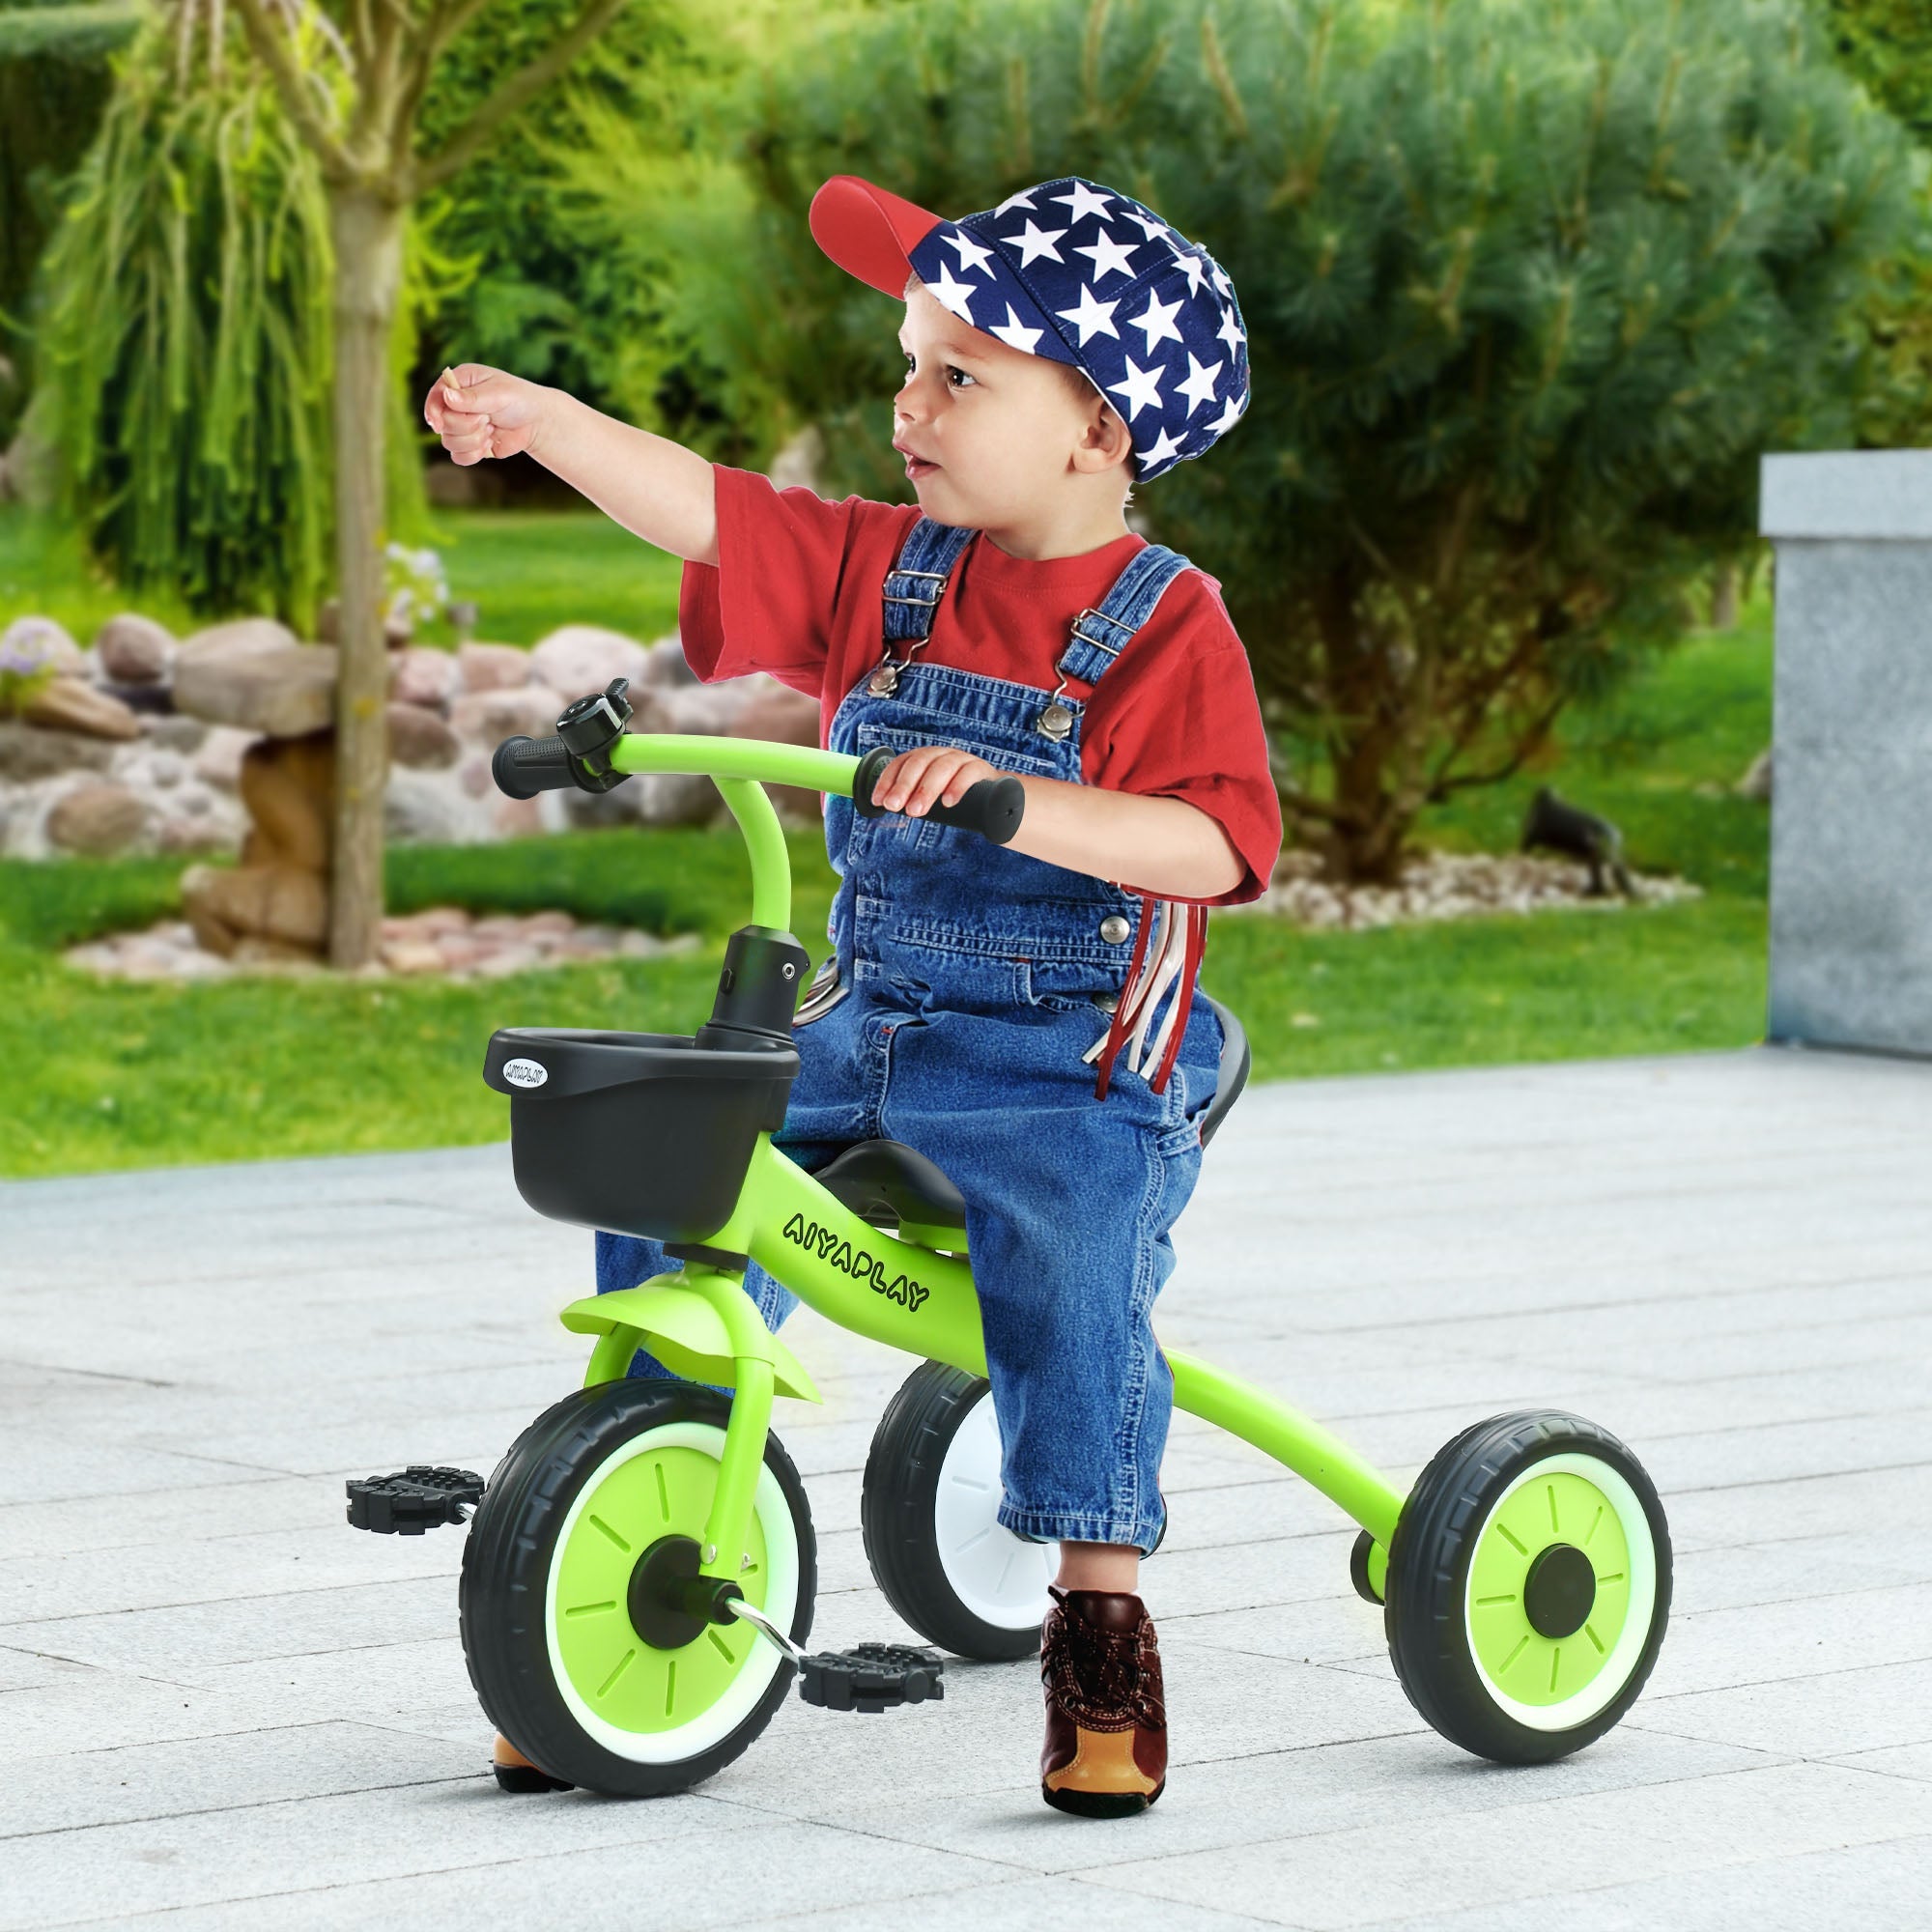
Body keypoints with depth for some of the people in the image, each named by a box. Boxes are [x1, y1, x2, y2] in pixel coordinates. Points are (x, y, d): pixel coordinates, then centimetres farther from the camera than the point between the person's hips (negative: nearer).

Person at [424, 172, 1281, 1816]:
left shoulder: (1166, 625, -10)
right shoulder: (884, 572, 7)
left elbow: (1218, 844, -23)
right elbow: (707, 514, 0)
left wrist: (1016, 804, -37)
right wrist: (540, 418, -15)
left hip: (1073, 1059, -6)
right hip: (865, 1022, 6)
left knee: (1072, 1262, -31)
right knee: (663, 1203, -7)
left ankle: (1102, 1622, -17)